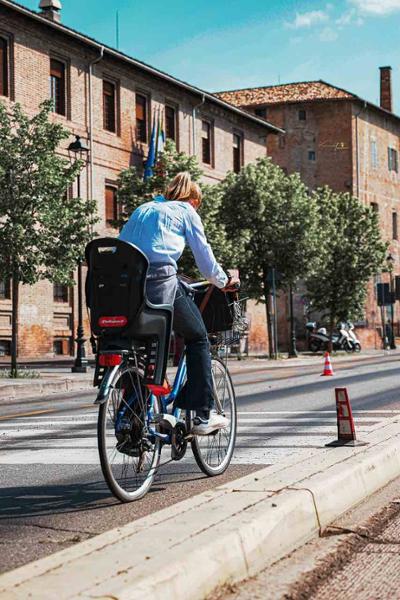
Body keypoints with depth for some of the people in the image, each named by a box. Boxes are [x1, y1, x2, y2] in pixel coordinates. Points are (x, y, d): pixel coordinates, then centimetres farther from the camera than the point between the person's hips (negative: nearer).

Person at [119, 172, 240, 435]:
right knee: (198, 338, 13)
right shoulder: (186, 211, 15)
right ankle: (204, 415, 8)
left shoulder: (142, 209, 30)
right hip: (160, 278, -5)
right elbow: (203, 253, 14)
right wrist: (223, 281, 29)